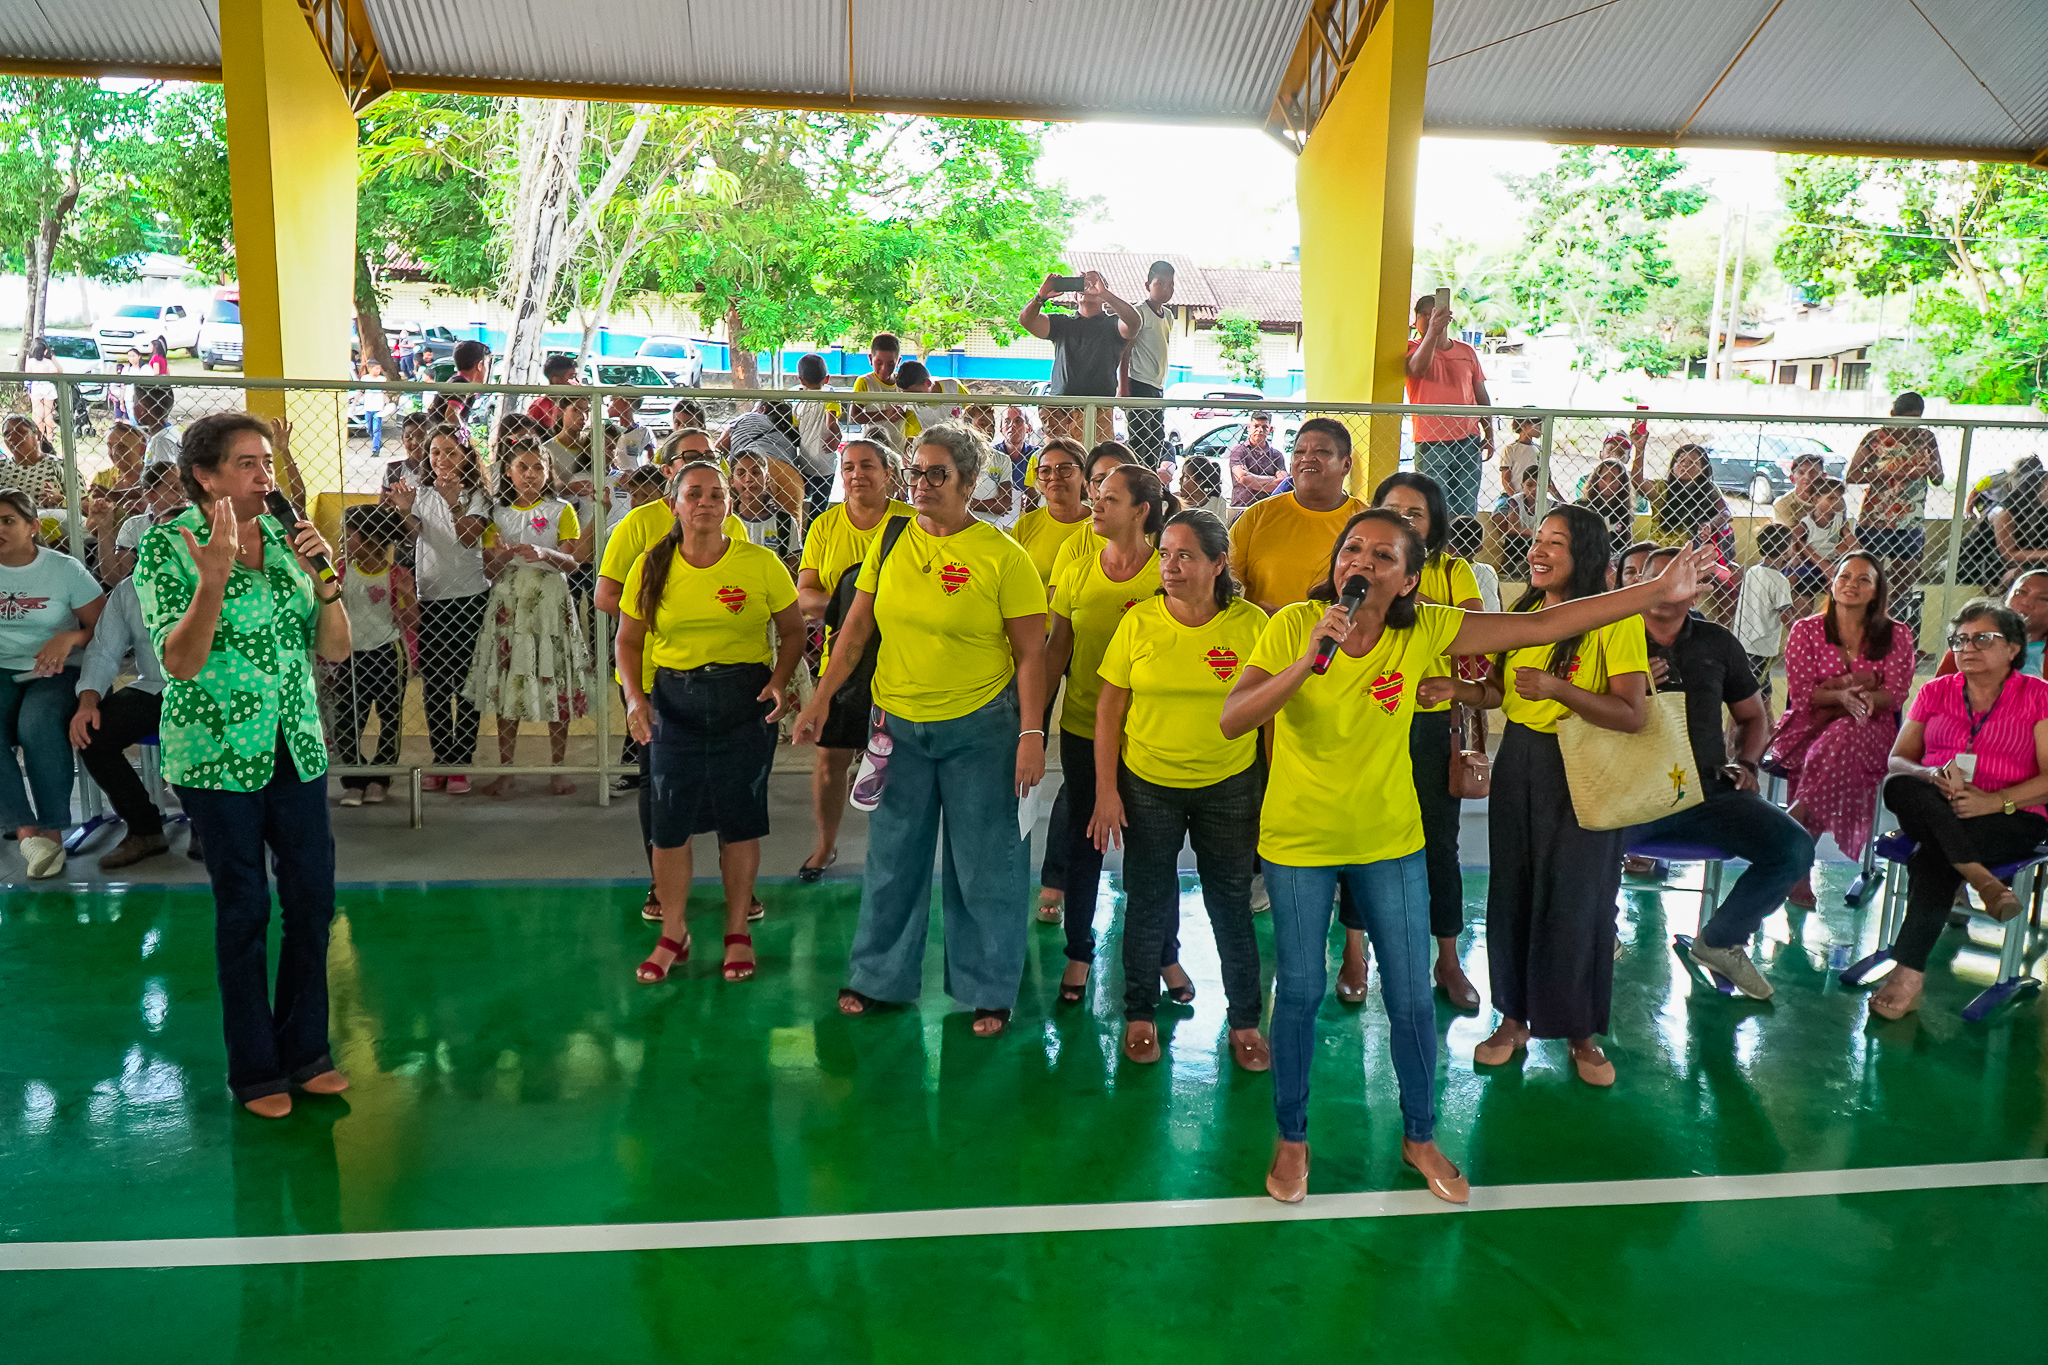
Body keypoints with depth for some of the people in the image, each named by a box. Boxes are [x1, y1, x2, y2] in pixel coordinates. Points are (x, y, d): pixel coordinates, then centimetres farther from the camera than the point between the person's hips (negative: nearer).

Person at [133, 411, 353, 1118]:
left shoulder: (287, 537, 5)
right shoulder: (166, 545, -7)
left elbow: (335, 649, 4)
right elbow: (181, 661, -17)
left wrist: (324, 577, -11)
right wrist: (214, 575, -28)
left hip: (296, 749, 4)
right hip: (218, 755, -4)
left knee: (313, 899, 7)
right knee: (244, 908, 4)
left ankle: (307, 1050, 24)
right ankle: (255, 1068, 20)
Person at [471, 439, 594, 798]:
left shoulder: (561, 510, 6)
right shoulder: (497, 512, 11)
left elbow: (571, 562, -2)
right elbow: (488, 565, 8)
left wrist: (544, 554, -22)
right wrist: (501, 556, -15)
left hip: (550, 601, -2)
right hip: (508, 602, 2)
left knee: (555, 684, -2)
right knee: (506, 683, 0)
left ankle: (558, 770, 7)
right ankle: (506, 771, 9)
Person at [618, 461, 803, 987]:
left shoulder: (760, 564, -5)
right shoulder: (651, 567, 0)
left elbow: (792, 630, 3)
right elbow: (629, 641, 7)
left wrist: (779, 682, -13)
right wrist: (634, 697, -8)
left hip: (745, 701, -1)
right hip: (674, 702, 1)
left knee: (739, 819, 6)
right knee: (669, 821, 4)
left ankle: (738, 933, 23)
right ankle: (672, 936, 21)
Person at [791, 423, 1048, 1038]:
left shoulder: (1002, 556, -10)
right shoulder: (890, 543, 2)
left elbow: (1031, 654, -9)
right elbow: (856, 628, 9)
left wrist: (1031, 735, -15)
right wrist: (821, 699, 3)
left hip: (980, 728, -4)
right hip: (898, 723, 4)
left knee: (984, 864, 6)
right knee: (892, 857, 14)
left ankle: (988, 989, 23)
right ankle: (881, 976, 32)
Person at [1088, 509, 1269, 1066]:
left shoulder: (1251, 624, -8)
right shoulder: (1139, 622, -6)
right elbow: (1109, 710, -2)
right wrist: (1106, 791, -6)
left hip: (1229, 789, 0)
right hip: (1147, 787, 1)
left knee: (1231, 905, 9)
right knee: (1148, 903, 11)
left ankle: (1244, 1019, 28)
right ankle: (1140, 1013, 31)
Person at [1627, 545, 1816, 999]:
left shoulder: (1718, 644, 14)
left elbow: (1754, 716, 24)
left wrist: (1745, 763, 6)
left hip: (1707, 788, 4)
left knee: (1794, 847, -17)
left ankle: (1720, 940, 10)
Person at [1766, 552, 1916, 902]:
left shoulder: (1896, 635, 10)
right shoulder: (1805, 630, 9)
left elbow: (1895, 693, 2)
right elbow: (1801, 691, 1)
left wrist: (1867, 698, -21)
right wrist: (1841, 696, -19)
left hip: (1869, 729, 0)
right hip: (1810, 723, 0)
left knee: (1842, 738, -38)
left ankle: (1793, 821, -36)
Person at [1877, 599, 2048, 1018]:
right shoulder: (1935, 692, 16)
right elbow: (1896, 761, 9)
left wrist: (1996, 800, -20)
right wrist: (1931, 775, -14)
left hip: (2011, 821, -3)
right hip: (1933, 811, 3)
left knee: (1933, 852, -34)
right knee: (1899, 789, -32)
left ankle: (1909, 973, -34)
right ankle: (1982, 879, -37)